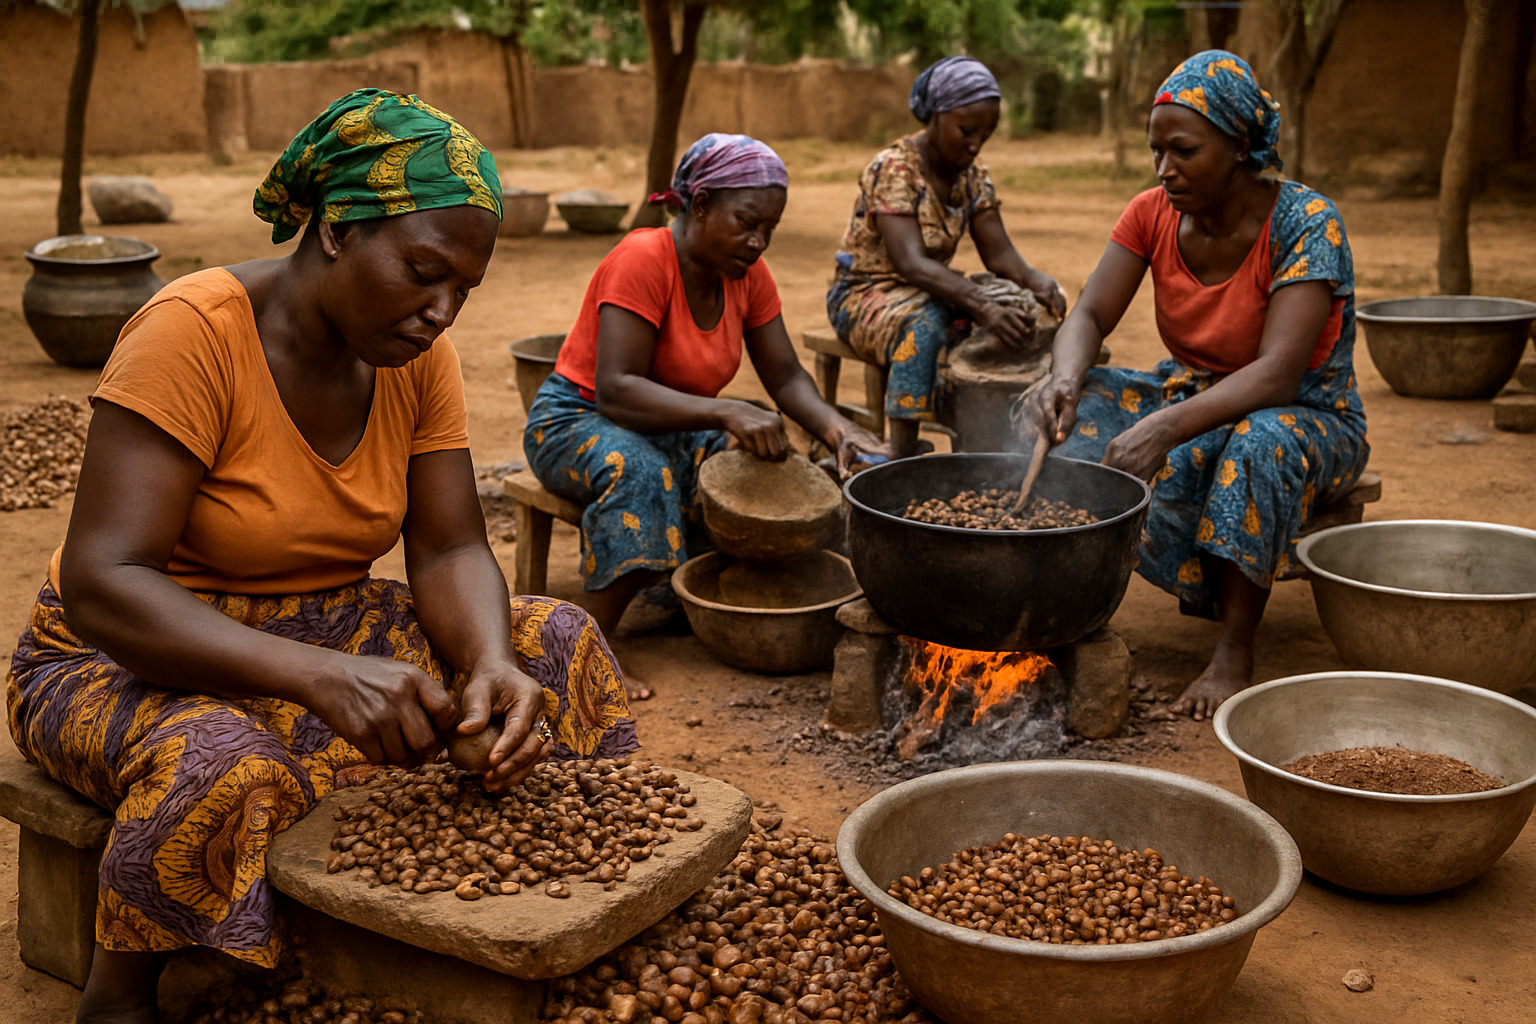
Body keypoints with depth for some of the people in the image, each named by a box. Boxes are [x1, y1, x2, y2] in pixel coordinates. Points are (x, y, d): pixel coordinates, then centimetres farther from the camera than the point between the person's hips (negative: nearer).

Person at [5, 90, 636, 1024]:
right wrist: (322, 677, -44)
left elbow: (449, 551, -5)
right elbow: (102, 586, -31)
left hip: (325, 632, 6)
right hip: (135, 658, -6)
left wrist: (493, 662, -29)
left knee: (559, 643, -10)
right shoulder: (194, 331, -25)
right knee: (220, 766, -38)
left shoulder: (417, 352, -4)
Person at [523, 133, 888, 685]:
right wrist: (725, 412, -42)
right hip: (577, 421, -6)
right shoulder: (642, 260, -24)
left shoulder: (747, 274, -2)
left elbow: (785, 377, -1)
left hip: (676, 431, 6)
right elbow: (616, 390, -32)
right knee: (639, 472, -38)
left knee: (764, 468, -21)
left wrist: (836, 428, -22)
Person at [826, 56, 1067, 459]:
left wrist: (1038, 281, -28)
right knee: (923, 323, -39)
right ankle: (903, 458, -37)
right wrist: (983, 307, -46)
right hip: (865, 293, -7)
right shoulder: (893, 168, -20)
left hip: (931, 294, 7)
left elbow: (1000, 255, -4)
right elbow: (910, 263, -32)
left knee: (1017, 322, -17)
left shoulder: (973, 177, 3)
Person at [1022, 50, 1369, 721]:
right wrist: (1066, 377, -34)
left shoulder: (1306, 224, -23)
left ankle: (1234, 651, -27)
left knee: (1260, 444, -40)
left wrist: (1169, 426, -48)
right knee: (1066, 408, -17)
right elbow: (1090, 315, -9)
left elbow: (1278, 375, -33)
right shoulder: (1154, 214, -6)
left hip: (1310, 419, -5)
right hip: (1195, 396, 5)